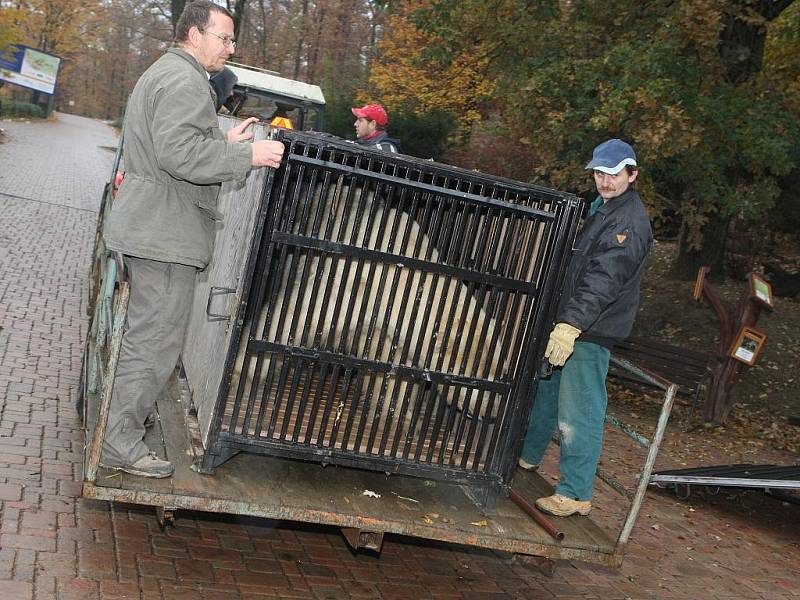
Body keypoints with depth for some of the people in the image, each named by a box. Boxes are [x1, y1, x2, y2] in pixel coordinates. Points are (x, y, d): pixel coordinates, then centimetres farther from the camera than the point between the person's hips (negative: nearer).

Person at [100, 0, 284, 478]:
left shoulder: (164, 73, 23)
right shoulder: (185, 79, -14)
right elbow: (177, 152, -26)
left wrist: (225, 142, 17)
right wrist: (247, 155, -24)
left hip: (147, 225, 11)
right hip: (166, 233, -11)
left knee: (146, 330, 21)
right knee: (158, 338, -6)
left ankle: (129, 411, 35)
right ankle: (121, 443, 1)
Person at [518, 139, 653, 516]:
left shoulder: (629, 220, -16)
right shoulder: (602, 208, 17)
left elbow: (604, 280, -28)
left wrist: (572, 324, -35)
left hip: (593, 330, -10)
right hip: (569, 321, 10)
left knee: (578, 412, -8)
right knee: (546, 389, 21)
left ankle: (575, 494, 0)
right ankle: (527, 457, 37)